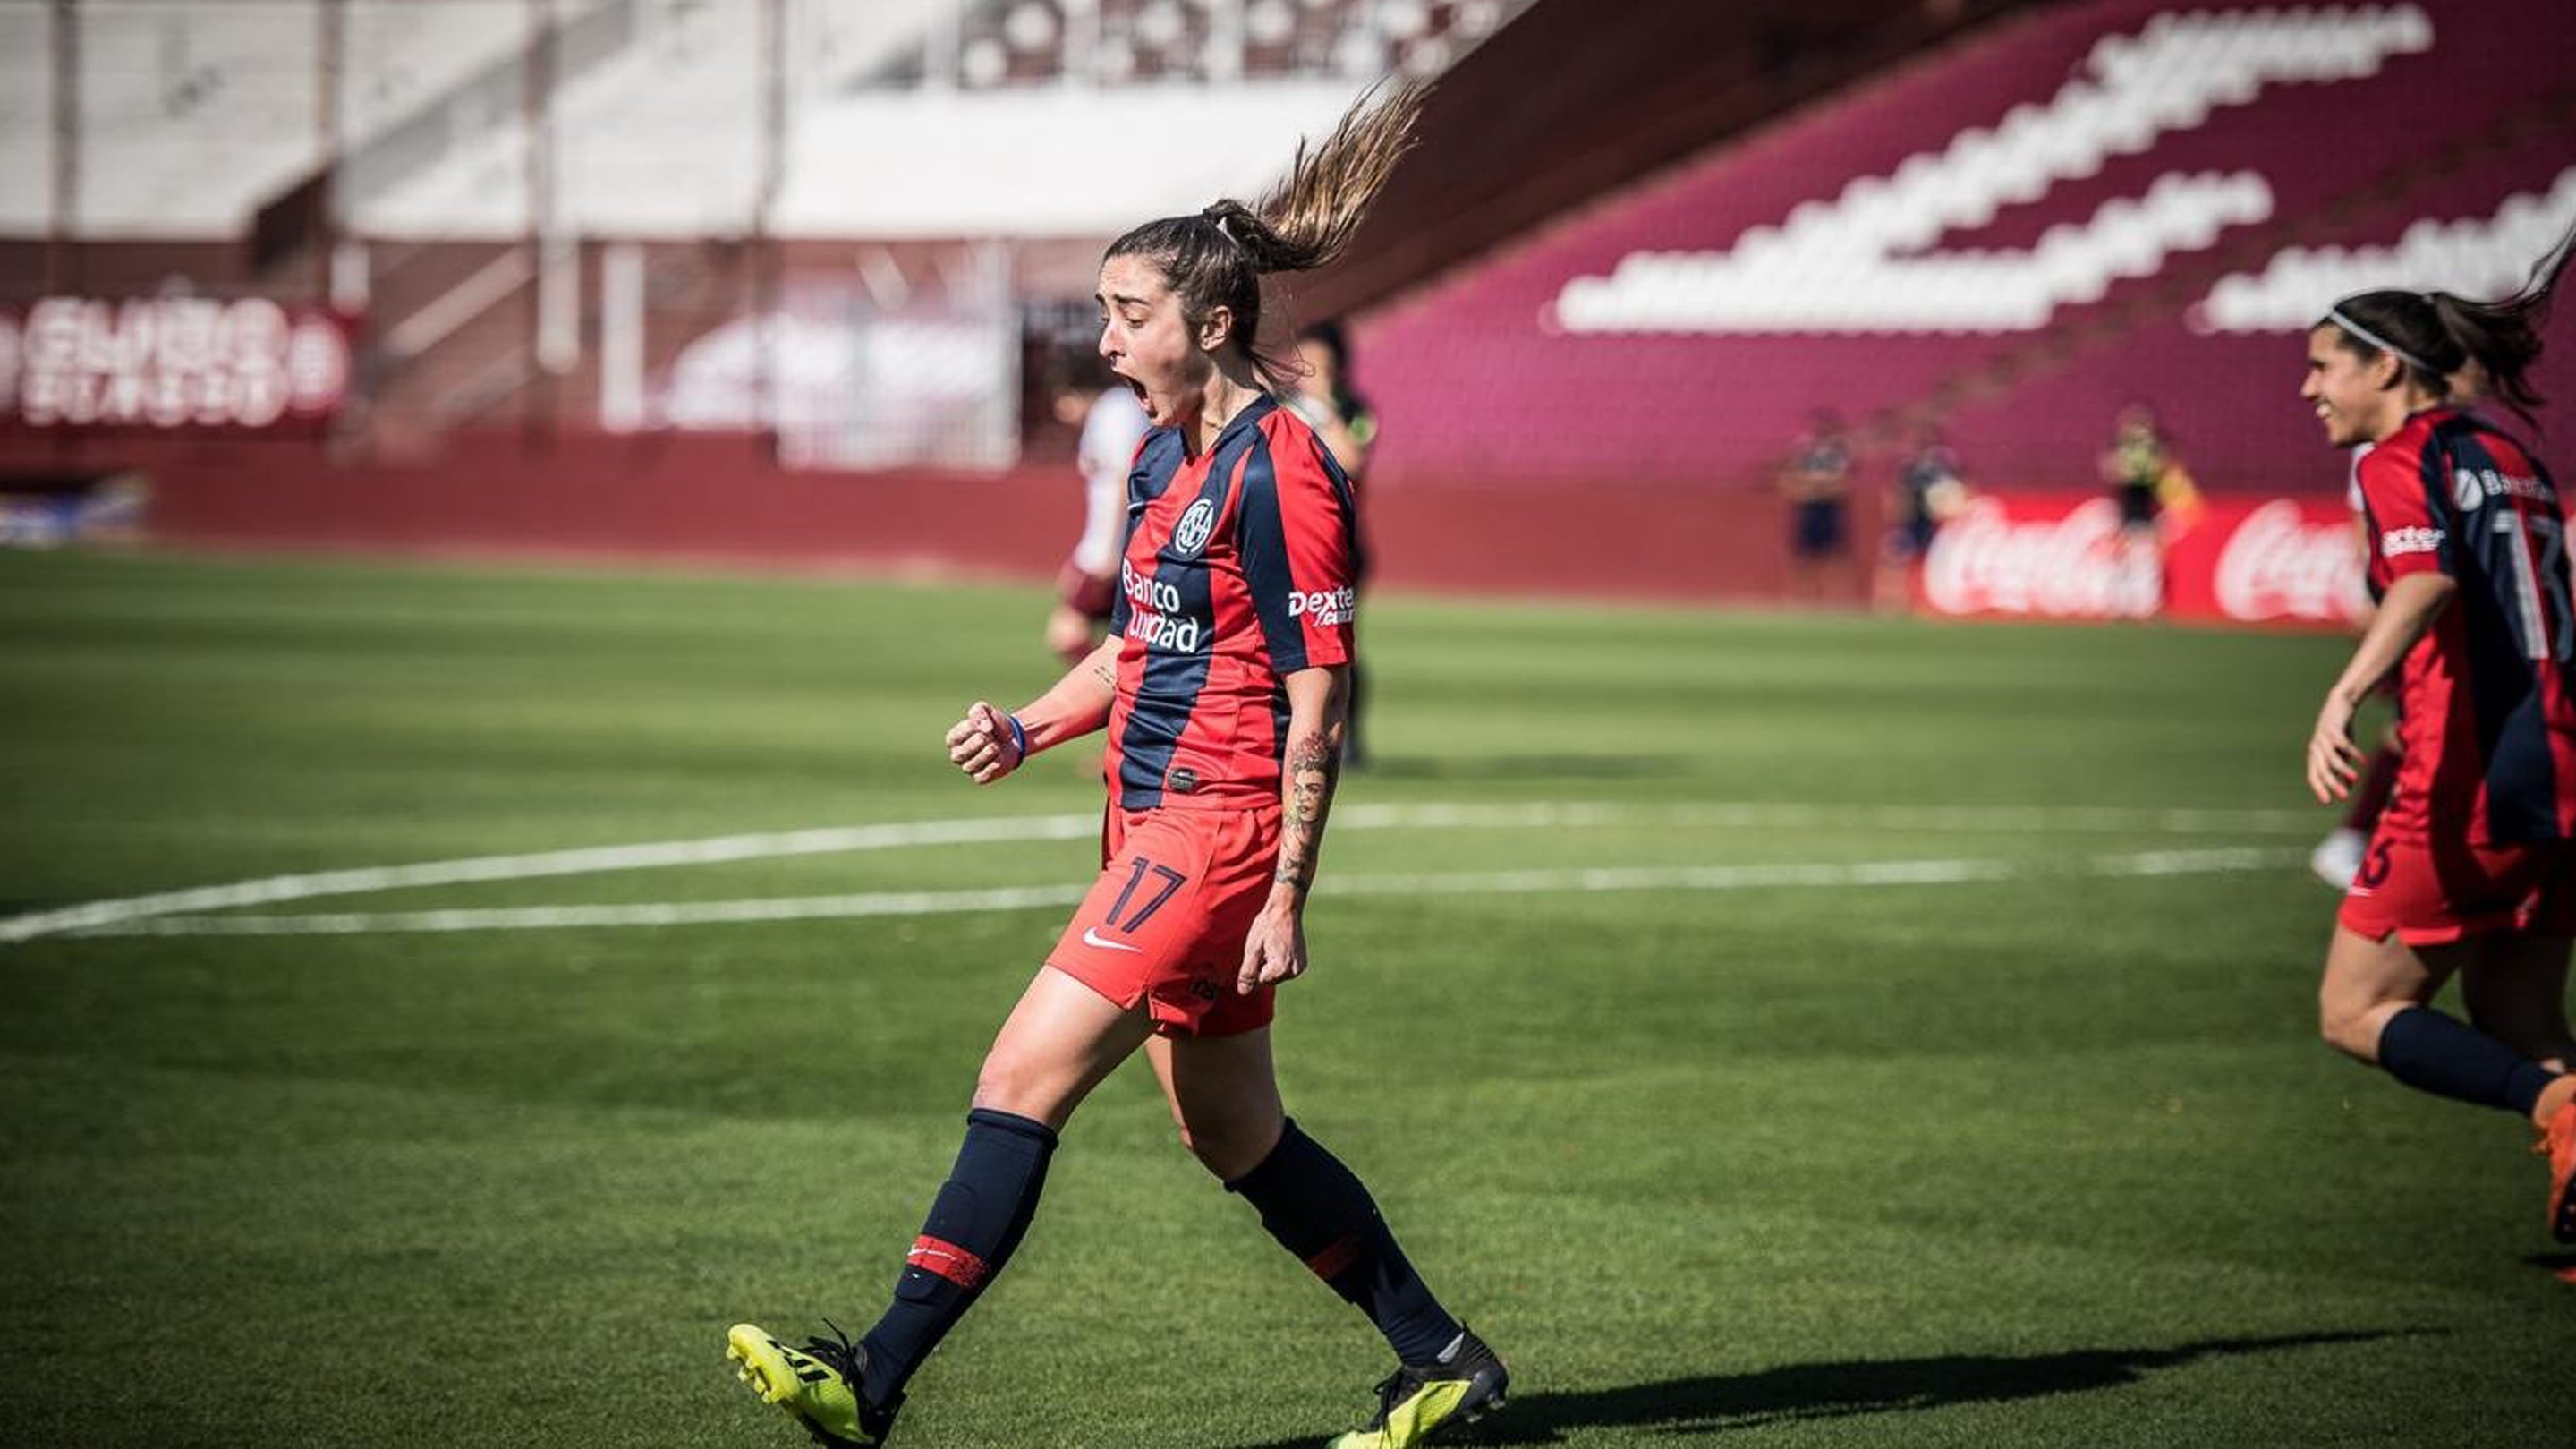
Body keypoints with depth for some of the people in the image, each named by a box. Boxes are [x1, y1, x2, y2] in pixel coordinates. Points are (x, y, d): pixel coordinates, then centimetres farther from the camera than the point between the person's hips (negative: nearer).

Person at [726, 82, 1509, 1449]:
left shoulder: (1277, 471, -15)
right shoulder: (1162, 456, 13)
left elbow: (1318, 700, -16)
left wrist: (1284, 894, -18)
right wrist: (1029, 728, 8)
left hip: (1222, 827, -10)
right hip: (1158, 821, 10)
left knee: (1025, 1075, -14)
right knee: (1235, 1136, 14)